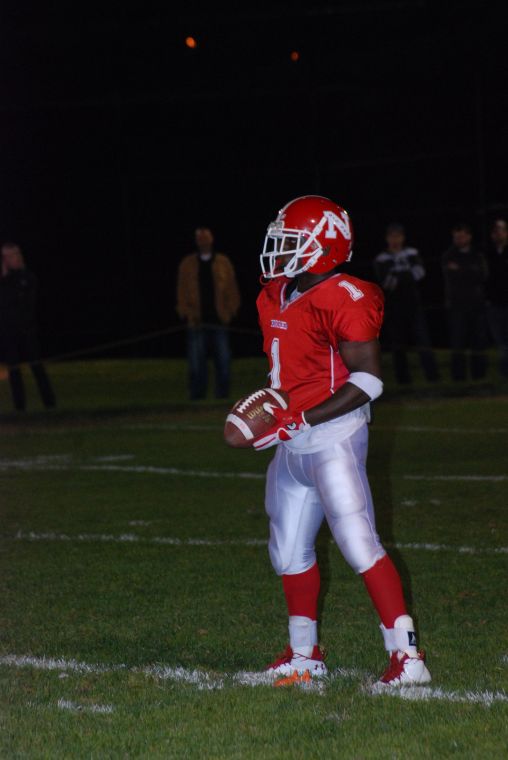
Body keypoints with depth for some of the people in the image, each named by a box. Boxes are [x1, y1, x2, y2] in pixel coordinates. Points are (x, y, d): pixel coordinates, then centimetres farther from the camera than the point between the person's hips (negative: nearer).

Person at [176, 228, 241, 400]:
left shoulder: (223, 263, 9)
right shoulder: (187, 264, 10)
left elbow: (232, 291, 9)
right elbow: (182, 293, 10)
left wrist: (229, 313, 0)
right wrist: (186, 313, -1)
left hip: (219, 322, 0)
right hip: (197, 323, 0)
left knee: (223, 362, -2)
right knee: (196, 364, -2)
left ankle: (223, 396, 4)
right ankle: (197, 397, 2)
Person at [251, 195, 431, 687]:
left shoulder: (343, 302, -16)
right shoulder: (276, 298, 10)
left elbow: (367, 382, -19)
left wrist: (301, 420, -22)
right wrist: (267, 408, 9)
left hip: (332, 439, -9)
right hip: (292, 446, 9)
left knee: (359, 544, -14)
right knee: (290, 550, 16)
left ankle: (407, 656, -12)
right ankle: (304, 655, 31)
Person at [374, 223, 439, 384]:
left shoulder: (412, 254, 10)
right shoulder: (381, 259, 4)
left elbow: (419, 272, -5)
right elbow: (385, 281, -10)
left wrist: (398, 279, -11)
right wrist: (407, 277, -13)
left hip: (413, 304, 1)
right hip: (393, 305, -1)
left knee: (422, 338, -9)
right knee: (397, 343, 2)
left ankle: (432, 374, -13)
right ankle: (403, 378, 10)